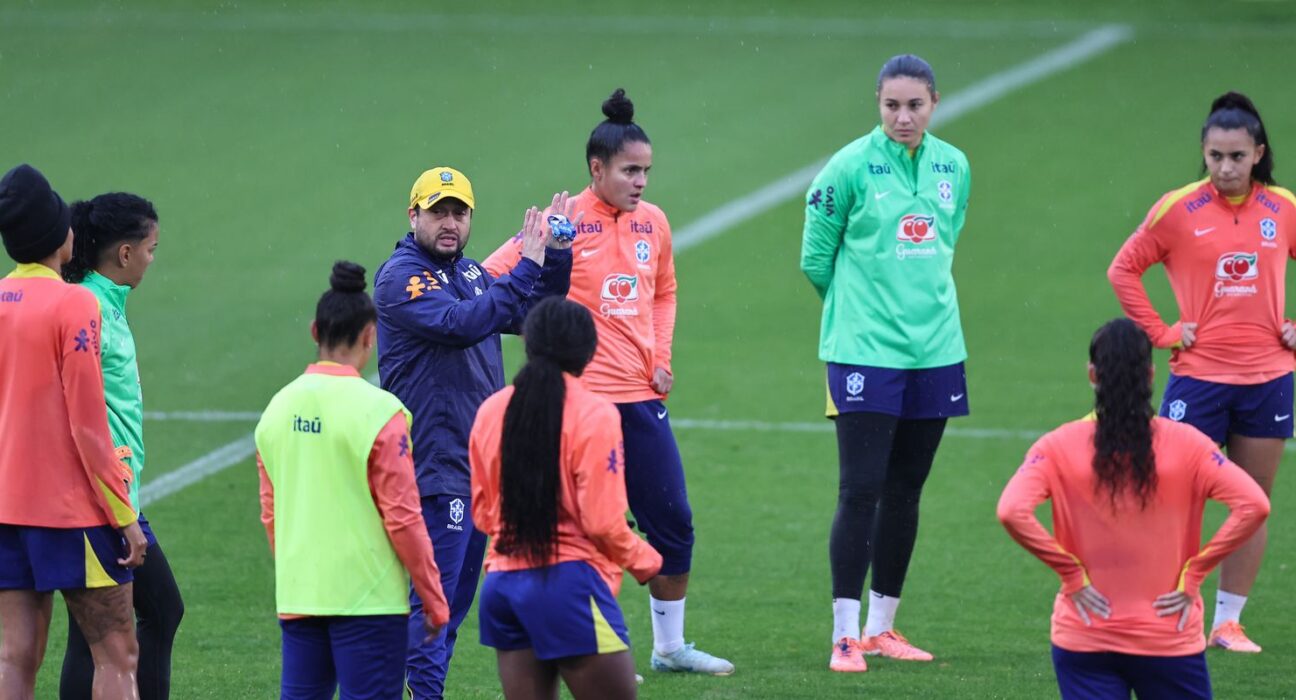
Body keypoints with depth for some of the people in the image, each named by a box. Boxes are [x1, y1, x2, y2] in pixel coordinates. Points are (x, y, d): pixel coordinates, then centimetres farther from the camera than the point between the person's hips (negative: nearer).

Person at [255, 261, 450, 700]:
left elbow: (270, 513, 13)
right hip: (367, 597, -5)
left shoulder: (279, 408, 6)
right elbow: (403, 518, -11)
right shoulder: (378, 411, -12)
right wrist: (434, 601, -2)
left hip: (297, 596, 5)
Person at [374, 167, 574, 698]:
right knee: (434, 597, -10)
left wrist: (555, 255, 4)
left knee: (456, 597, 14)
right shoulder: (401, 277, -12)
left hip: (481, 465, 9)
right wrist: (528, 268, -26)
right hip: (437, 467, -9)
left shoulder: (468, 272, 15)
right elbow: (461, 324, -27)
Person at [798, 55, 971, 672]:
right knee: (861, 490, -8)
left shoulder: (954, 167, 6)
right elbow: (815, 257, 0)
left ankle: (882, 626, 21)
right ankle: (846, 635, -4)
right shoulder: (851, 166, -9)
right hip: (864, 351, -5)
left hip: (934, 352, 5)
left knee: (905, 492, 11)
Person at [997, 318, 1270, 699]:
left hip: (1083, 638, 0)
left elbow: (1012, 511, -17)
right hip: (1170, 637, 0)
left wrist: (1071, 573, -7)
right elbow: (1253, 505, -11)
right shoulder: (1185, 443, -3)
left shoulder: (1060, 446, -4)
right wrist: (1193, 573, -4)